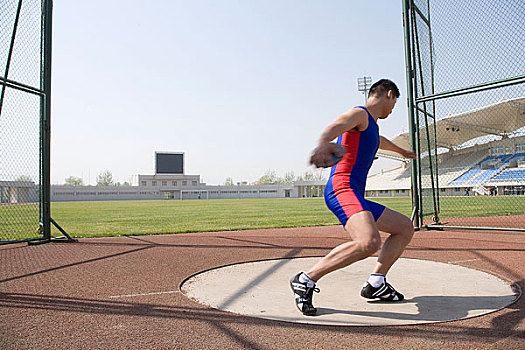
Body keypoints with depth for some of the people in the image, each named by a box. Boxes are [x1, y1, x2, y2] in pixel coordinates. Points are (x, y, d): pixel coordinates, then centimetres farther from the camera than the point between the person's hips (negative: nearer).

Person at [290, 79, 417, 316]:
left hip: (356, 198, 11)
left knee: (405, 228, 17)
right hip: (342, 189, -11)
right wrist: (323, 143, -50)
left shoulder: (371, 125, 29)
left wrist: (401, 151, 74)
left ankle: (376, 283, 10)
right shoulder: (359, 114, -2)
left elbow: (379, 141, 54)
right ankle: (305, 280, -22)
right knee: (369, 242, -33)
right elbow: (336, 126, -26)